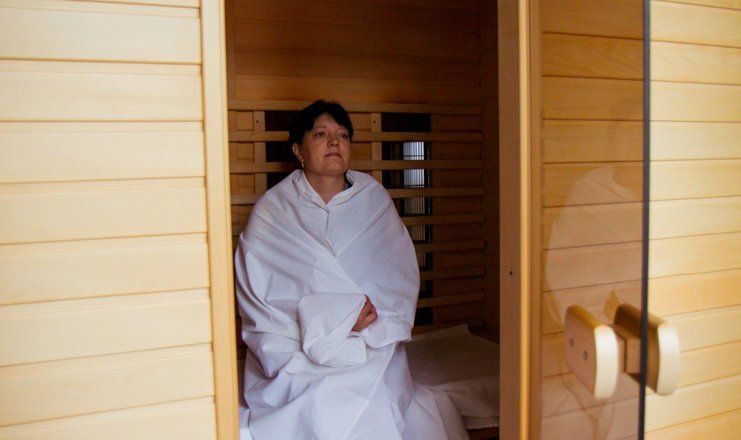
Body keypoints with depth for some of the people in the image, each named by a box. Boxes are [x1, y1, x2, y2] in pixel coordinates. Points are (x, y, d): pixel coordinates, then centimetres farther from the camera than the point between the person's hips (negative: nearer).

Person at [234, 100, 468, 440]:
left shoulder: (374, 198, 8)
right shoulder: (272, 211, 1)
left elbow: (402, 273, 3)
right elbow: (258, 293, -5)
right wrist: (343, 318, -15)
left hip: (375, 350, 2)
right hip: (300, 357, -1)